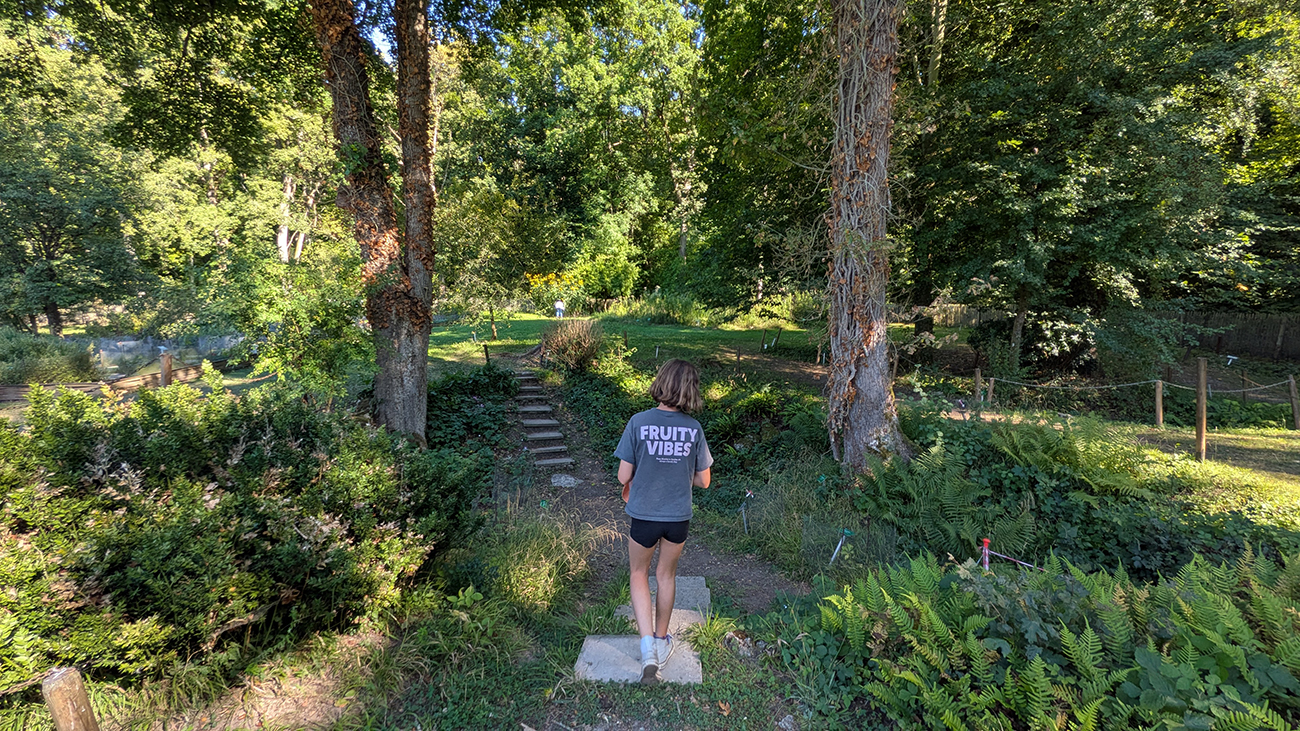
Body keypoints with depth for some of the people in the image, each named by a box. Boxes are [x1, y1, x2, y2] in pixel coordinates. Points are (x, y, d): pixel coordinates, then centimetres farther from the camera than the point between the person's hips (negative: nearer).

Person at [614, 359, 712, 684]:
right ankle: (661, 640, 39)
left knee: (639, 575, 20)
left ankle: (648, 648, 8)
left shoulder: (639, 422, -18)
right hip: (679, 517, 2)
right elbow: (703, 481, -3)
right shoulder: (694, 429, -11)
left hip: (644, 515, -2)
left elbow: (623, 476, -13)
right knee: (667, 575, 23)